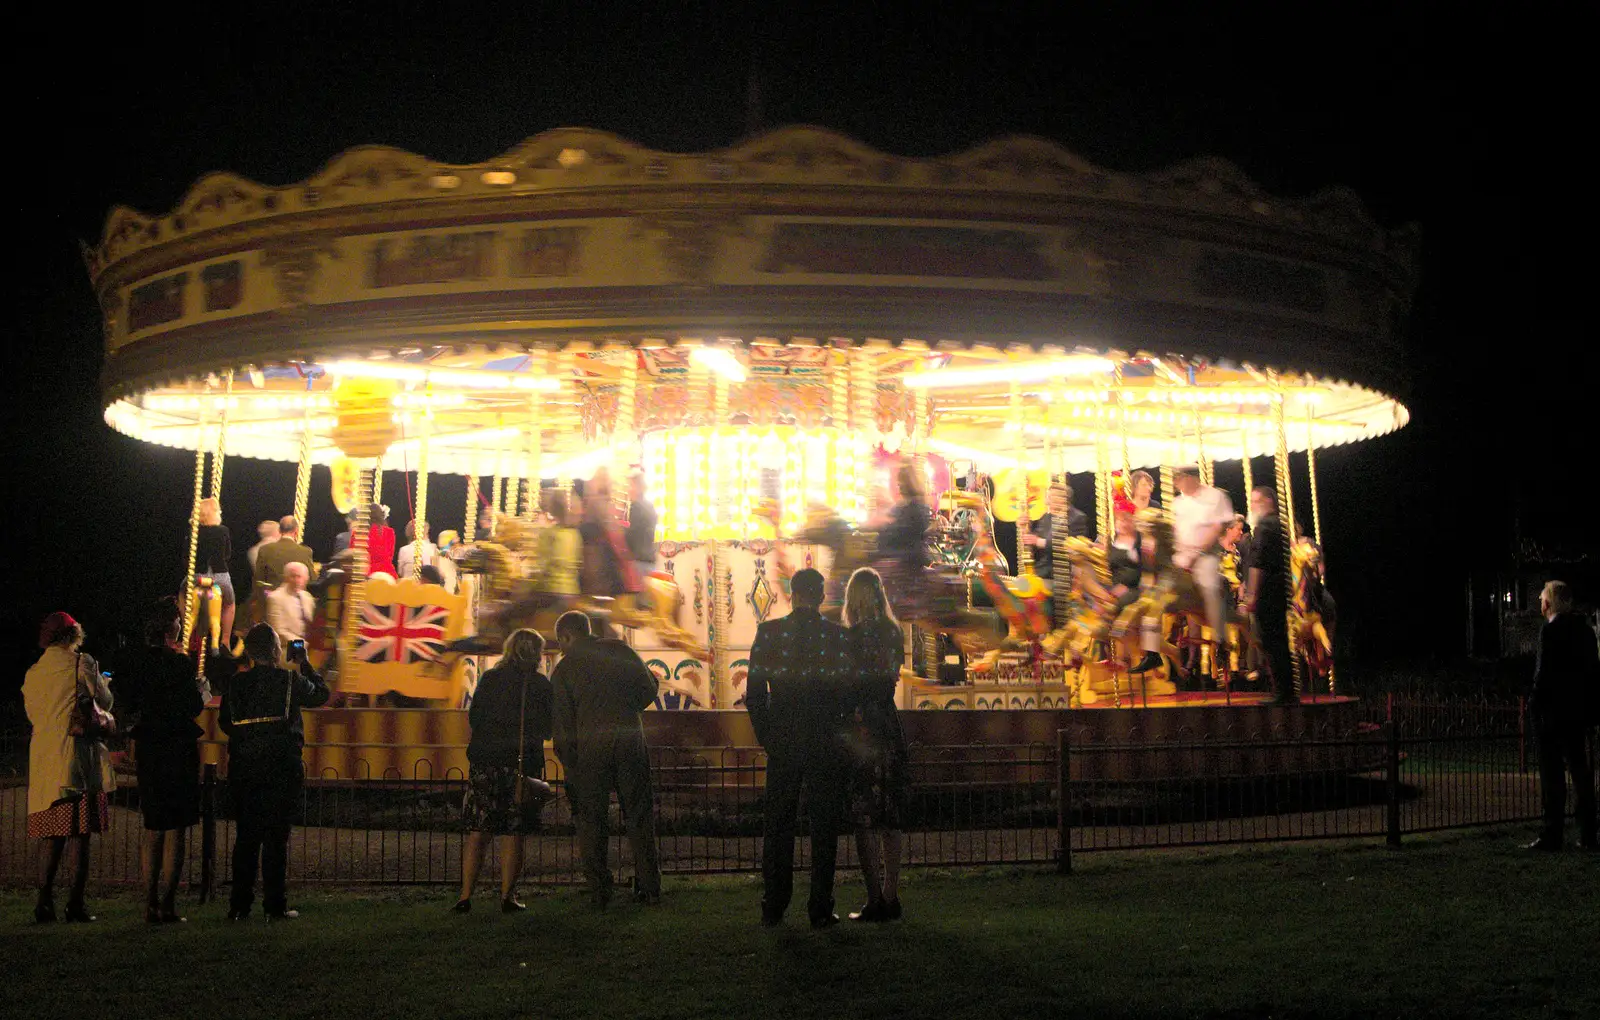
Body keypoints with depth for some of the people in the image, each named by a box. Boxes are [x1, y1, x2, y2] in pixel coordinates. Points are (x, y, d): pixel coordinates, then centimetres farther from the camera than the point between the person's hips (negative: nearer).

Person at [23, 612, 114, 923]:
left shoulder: (33, 673, 13)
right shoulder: (81, 663, -3)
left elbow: (32, 713, 21)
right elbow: (105, 702, 6)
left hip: (44, 763, 5)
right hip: (78, 757, -5)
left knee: (52, 835, 9)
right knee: (80, 834, -3)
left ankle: (44, 902, 3)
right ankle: (75, 905, -5)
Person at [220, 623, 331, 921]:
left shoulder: (235, 684, -1)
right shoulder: (290, 680, -9)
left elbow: (224, 723, 9)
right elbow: (322, 694, 9)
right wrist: (304, 664, 19)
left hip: (243, 768, 3)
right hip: (282, 767, -3)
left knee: (246, 837, 10)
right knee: (276, 837, 2)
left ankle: (239, 906, 12)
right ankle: (275, 906, 2)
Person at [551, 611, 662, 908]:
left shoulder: (565, 666, 7)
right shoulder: (619, 649, 12)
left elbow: (561, 719, 2)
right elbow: (648, 688, 8)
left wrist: (569, 763, 6)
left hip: (590, 741, -1)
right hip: (630, 735, 2)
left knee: (591, 818, 7)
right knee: (639, 815, 9)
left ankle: (599, 891, 4)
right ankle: (649, 887, 8)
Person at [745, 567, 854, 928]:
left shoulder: (768, 632, -3)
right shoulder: (838, 635, -5)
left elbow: (754, 693, -3)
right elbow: (849, 691, -5)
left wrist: (766, 736, 7)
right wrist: (837, 731, 7)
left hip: (782, 741, 1)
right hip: (827, 744, -1)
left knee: (777, 825, 10)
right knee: (824, 825, 6)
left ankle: (773, 908, 12)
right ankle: (821, 908, 5)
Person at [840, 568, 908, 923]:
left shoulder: (854, 635, -11)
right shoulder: (894, 632, 8)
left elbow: (849, 687, -11)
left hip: (863, 730, -7)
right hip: (892, 728, 7)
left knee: (865, 819, -3)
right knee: (891, 817, 10)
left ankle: (875, 900, -4)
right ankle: (891, 897, 14)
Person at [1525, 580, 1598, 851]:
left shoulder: (1551, 630, -13)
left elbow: (1545, 673, -17)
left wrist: (1535, 704, -10)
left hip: (1553, 711, -7)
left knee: (1552, 775, -5)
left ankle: (1552, 836, -4)